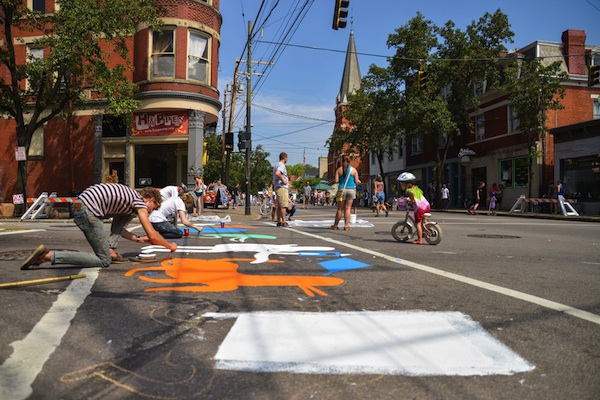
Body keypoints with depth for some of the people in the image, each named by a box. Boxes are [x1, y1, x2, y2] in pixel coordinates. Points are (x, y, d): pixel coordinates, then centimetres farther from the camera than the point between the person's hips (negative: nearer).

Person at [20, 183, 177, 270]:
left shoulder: (129, 198, 28)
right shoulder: (140, 202, 3)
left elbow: (116, 228, 35)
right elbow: (153, 235, -1)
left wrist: (138, 239, 34)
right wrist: (170, 246, 15)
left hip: (79, 206, 10)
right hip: (88, 211, -10)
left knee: (128, 214, 21)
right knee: (103, 261, -6)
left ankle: (111, 250, 11)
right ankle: (48, 255, -15)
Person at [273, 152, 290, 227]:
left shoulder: (276, 165, 21)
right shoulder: (281, 165, -11)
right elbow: (277, 173, -29)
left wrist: (286, 180, 23)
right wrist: (283, 180, -18)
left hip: (277, 187, 10)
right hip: (281, 187, -10)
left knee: (279, 206, 10)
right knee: (283, 206, -11)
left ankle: (279, 222, 12)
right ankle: (284, 222, -13)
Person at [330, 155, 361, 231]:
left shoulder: (339, 170, 1)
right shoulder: (354, 170, 3)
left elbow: (336, 181, -5)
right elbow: (356, 181, 1)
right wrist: (359, 181, 23)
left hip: (342, 189, 0)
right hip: (351, 190, 0)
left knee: (340, 208, 7)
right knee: (347, 208, 2)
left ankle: (335, 225, 15)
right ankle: (346, 225, -1)